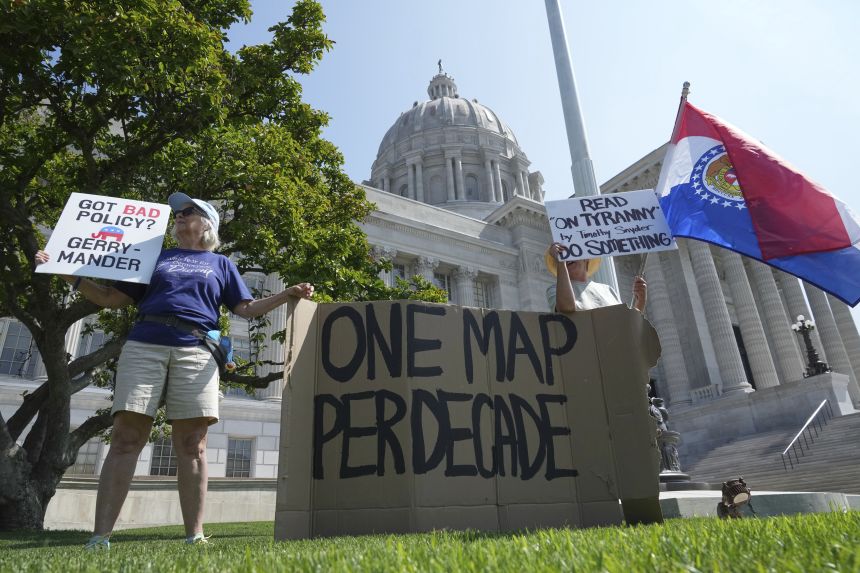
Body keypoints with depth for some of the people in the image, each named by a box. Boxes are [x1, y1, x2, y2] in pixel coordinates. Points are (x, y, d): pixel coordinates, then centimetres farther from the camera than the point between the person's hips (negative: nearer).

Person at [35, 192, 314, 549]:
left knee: (191, 444, -6)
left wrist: (288, 294, 3)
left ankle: (195, 534, -4)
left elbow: (246, 308, 14)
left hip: (195, 351, -1)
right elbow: (113, 298, 21)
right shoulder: (155, 257, 25)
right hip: (143, 346, 1)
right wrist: (64, 273, 12)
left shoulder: (221, 264, 23)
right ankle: (100, 536, -5)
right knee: (126, 438, -7)